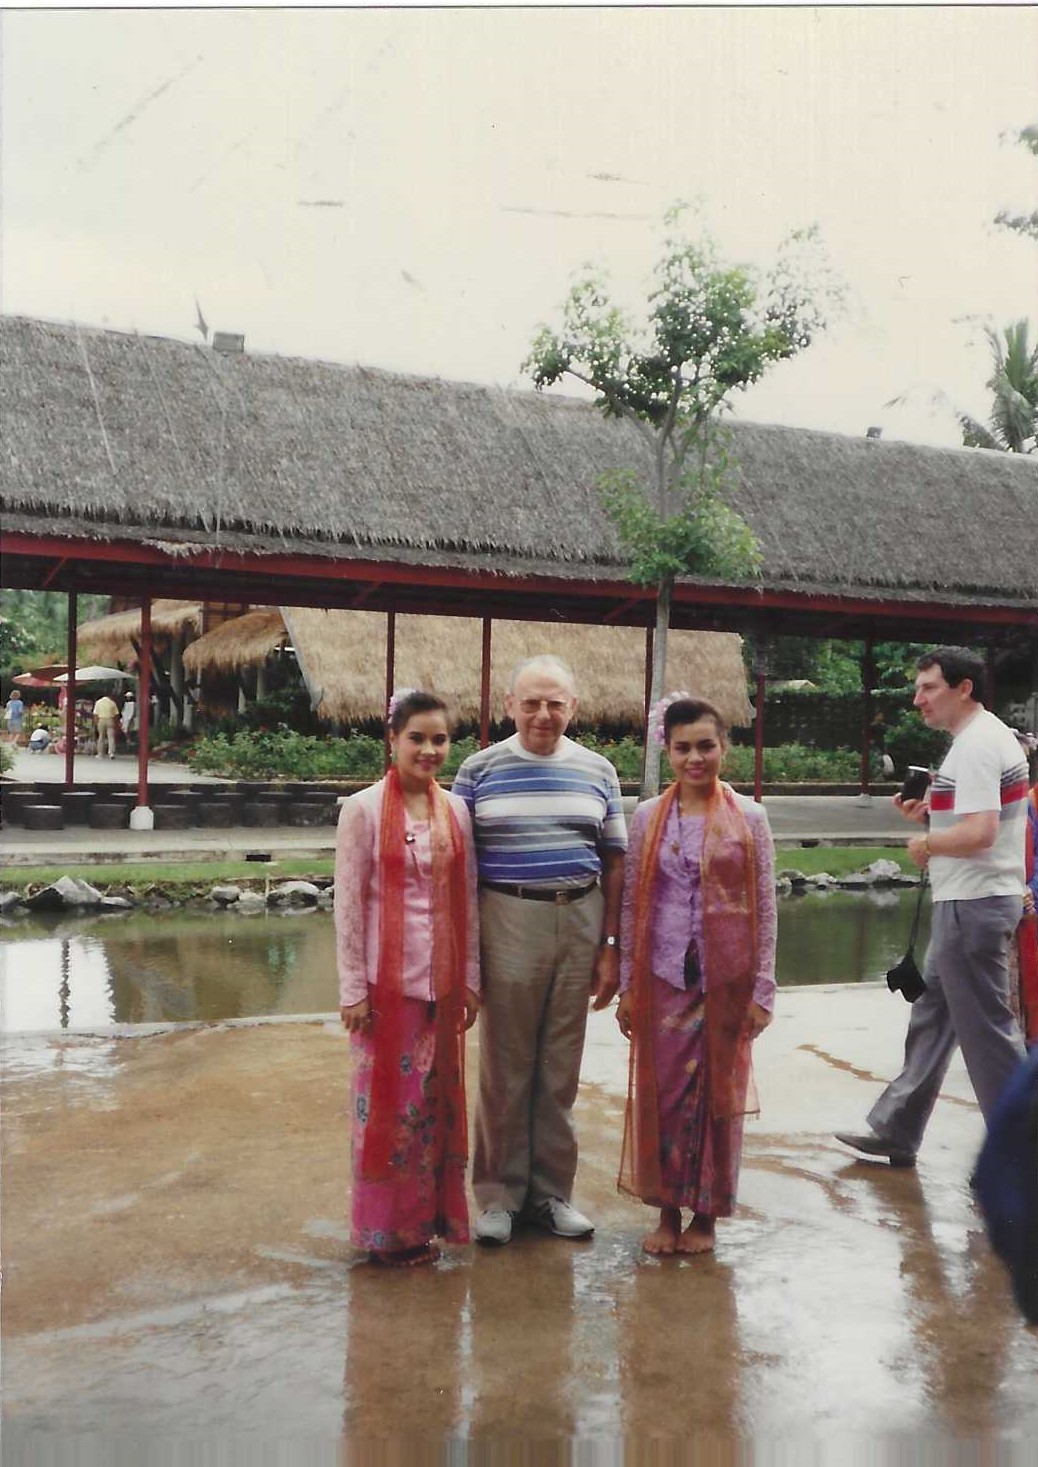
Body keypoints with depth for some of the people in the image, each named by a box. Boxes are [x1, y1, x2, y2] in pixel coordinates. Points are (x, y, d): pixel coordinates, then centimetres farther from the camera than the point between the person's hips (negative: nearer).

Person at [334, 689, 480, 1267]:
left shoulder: (456, 811, 5)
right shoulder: (364, 809, -8)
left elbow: (468, 900, 9)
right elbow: (348, 903, -8)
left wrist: (471, 978, 7)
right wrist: (353, 989, -10)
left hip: (443, 979, 4)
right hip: (388, 978, -4)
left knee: (437, 1097, 12)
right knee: (389, 1099, 4)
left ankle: (429, 1215, 27)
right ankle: (387, 1226, 20)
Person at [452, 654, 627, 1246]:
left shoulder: (598, 771, 7)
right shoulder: (480, 770, 0)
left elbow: (614, 860, 9)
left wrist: (611, 946, 4)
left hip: (580, 921, 2)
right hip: (507, 921, -2)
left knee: (561, 1069, 11)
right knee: (505, 1068, 6)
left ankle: (551, 1191, 24)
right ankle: (500, 1192, 21)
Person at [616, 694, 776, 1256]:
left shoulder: (748, 818, -1)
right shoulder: (648, 817, 3)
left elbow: (766, 908, 0)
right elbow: (631, 904, 5)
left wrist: (762, 989, -3)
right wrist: (627, 986, 3)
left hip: (726, 979, -1)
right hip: (663, 977, 1)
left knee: (718, 1092, 8)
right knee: (661, 1092, 6)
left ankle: (706, 1213, 25)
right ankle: (666, 1209, 24)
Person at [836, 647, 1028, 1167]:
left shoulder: (975, 747, -18)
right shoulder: (987, 736, 14)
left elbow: (979, 832, -28)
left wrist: (925, 844, -12)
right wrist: (929, 812, 8)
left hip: (973, 904, -11)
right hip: (971, 901, 11)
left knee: (986, 1029, -1)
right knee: (931, 1015, 16)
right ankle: (895, 1131, 26)